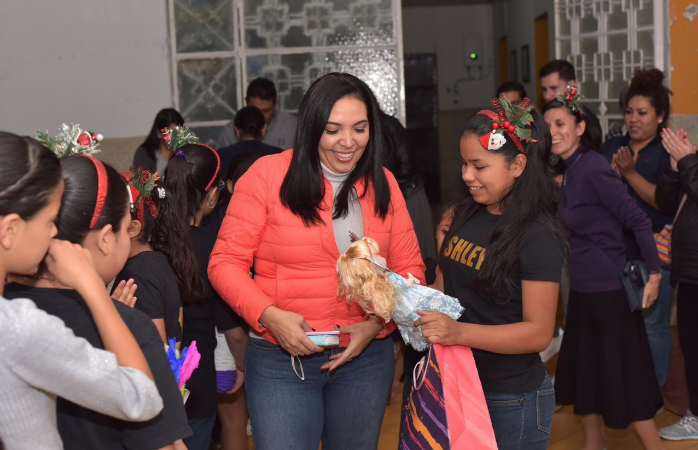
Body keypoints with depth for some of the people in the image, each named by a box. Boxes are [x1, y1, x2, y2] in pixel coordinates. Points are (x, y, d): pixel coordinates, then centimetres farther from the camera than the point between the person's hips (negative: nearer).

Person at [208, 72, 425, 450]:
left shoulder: (383, 183, 3)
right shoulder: (268, 175, -9)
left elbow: (409, 268, 5)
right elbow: (226, 263, -8)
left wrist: (378, 323, -11)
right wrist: (270, 316, -21)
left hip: (366, 359, 4)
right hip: (281, 361, -4)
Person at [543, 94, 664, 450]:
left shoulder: (592, 168, -18)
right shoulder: (569, 171, 7)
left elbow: (638, 220, -19)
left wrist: (654, 274, -18)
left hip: (609, 289, -9)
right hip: (583, 288, 9)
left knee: (623, 379, -2)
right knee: (582, 370, 17)